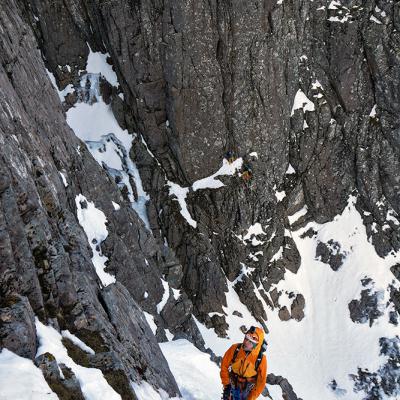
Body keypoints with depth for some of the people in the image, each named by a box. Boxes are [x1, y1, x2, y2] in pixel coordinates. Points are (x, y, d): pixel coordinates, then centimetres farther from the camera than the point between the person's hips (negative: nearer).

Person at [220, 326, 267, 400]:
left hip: (247, 392, -1)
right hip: (232, 387, 2)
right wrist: (226, 385, -4)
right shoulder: (235, 348, -17)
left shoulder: (261, 359, -20)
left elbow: (261, 382, -11)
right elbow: (224, 365, -4)